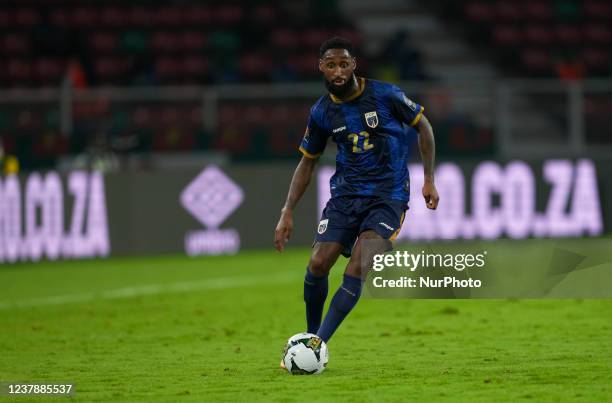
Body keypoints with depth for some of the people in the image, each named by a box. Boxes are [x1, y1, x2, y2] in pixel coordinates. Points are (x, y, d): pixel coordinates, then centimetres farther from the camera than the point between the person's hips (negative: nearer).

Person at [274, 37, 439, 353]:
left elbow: (423, 127, 4)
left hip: (388, 196, -3)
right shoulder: (322, 112, 1)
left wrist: (429, 180, 0)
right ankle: (311, 336, 13)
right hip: (345, 194, 3)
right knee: (317, 265, -10)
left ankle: (318, 344, -21)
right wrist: (287, 213, 5)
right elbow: (307, 162, 12)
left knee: (356, 270, -19)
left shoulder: (385, 95, -9)